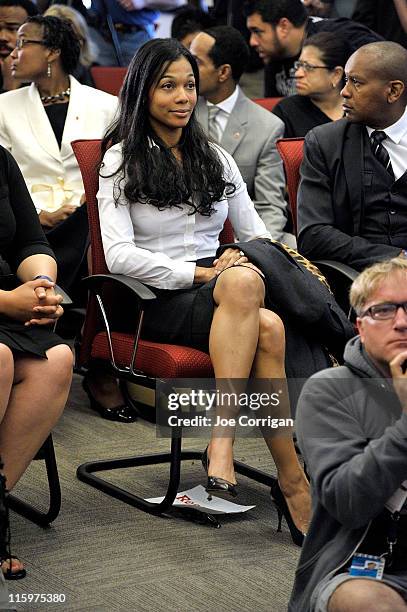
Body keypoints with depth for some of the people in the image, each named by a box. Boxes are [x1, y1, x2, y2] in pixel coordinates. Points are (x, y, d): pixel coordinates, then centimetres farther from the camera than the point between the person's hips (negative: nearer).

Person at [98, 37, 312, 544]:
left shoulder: (216, 159, 21)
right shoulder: (121, 161, 5)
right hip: (156, 303, -5)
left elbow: (256, 236, 19)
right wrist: (201, 273, -16)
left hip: (226, 294, 5)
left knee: (268, 328, -35)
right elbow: (120, 255, -8)